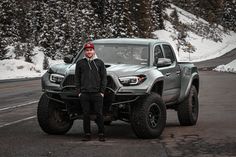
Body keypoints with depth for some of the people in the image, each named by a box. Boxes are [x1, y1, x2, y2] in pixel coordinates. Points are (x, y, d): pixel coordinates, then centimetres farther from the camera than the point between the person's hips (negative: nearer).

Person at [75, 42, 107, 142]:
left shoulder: (100, 63, 9)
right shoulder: (80, 63, 11)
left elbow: (104, 78, 8)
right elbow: (77, 78, 11)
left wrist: (102, 91, -1)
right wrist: (79, 92, 2)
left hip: (97, 93, -1)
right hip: (84, 94, 1)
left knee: (99, 114, -3)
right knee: (86, 115, 2)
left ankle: (101, 134, 2)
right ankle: (87, 134, 8)